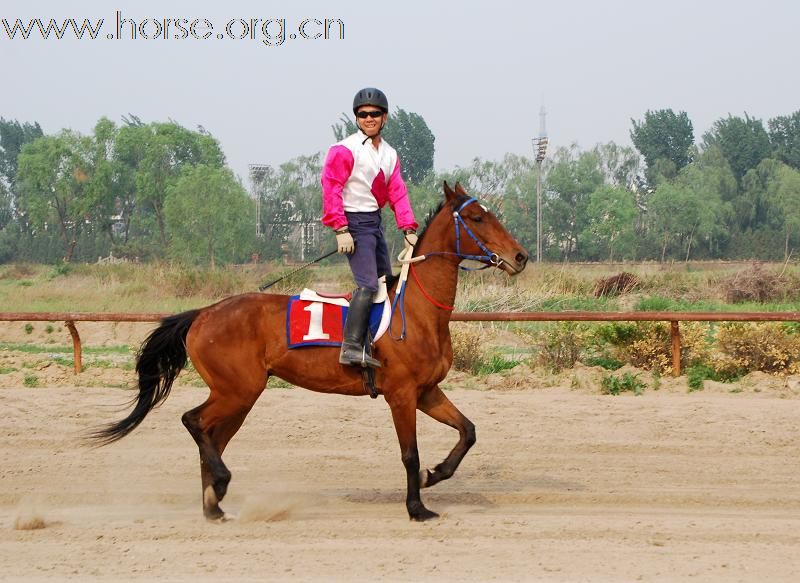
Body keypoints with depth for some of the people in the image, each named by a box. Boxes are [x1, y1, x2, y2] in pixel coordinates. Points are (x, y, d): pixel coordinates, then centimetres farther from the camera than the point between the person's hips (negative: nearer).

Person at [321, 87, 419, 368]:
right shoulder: (345, 150, -11)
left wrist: (408, 229, -4)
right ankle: (351, 348, -24)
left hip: (376, 221, 9)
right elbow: (331, 189, -16)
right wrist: (341, 230, -22)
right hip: (355, 222, -9)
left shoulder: (390, 155, 12)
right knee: (368, 284, -19)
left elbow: (397, 193, 7)